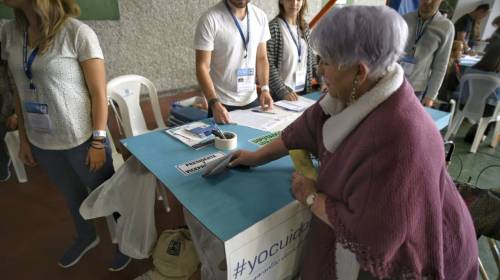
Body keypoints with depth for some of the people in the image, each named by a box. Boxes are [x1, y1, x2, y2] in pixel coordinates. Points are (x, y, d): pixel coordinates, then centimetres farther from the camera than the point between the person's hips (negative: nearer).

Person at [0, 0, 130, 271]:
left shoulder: (77, 33, -16)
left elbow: (99, 93, -14)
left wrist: (98, 142, -14)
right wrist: (23, 137, 9)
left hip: (81, 139, -5)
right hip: (41, 142, 6)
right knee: (71, 195, 25)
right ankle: (86, 237, 51)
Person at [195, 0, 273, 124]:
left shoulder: (260, 16, 1)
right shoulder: (210, 19, -13)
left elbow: (262, 58, 8)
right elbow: (202, 66, -15)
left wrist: (265, 89, -5)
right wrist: (214, 103, -25)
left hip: (252, 100, 5)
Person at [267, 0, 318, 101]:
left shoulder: (305, 27, 6)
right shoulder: (273, 27, -12)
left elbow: (311, 59, 11)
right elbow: (269, 65, -16)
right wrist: (283, 92, -22)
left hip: (304, 90, 6)